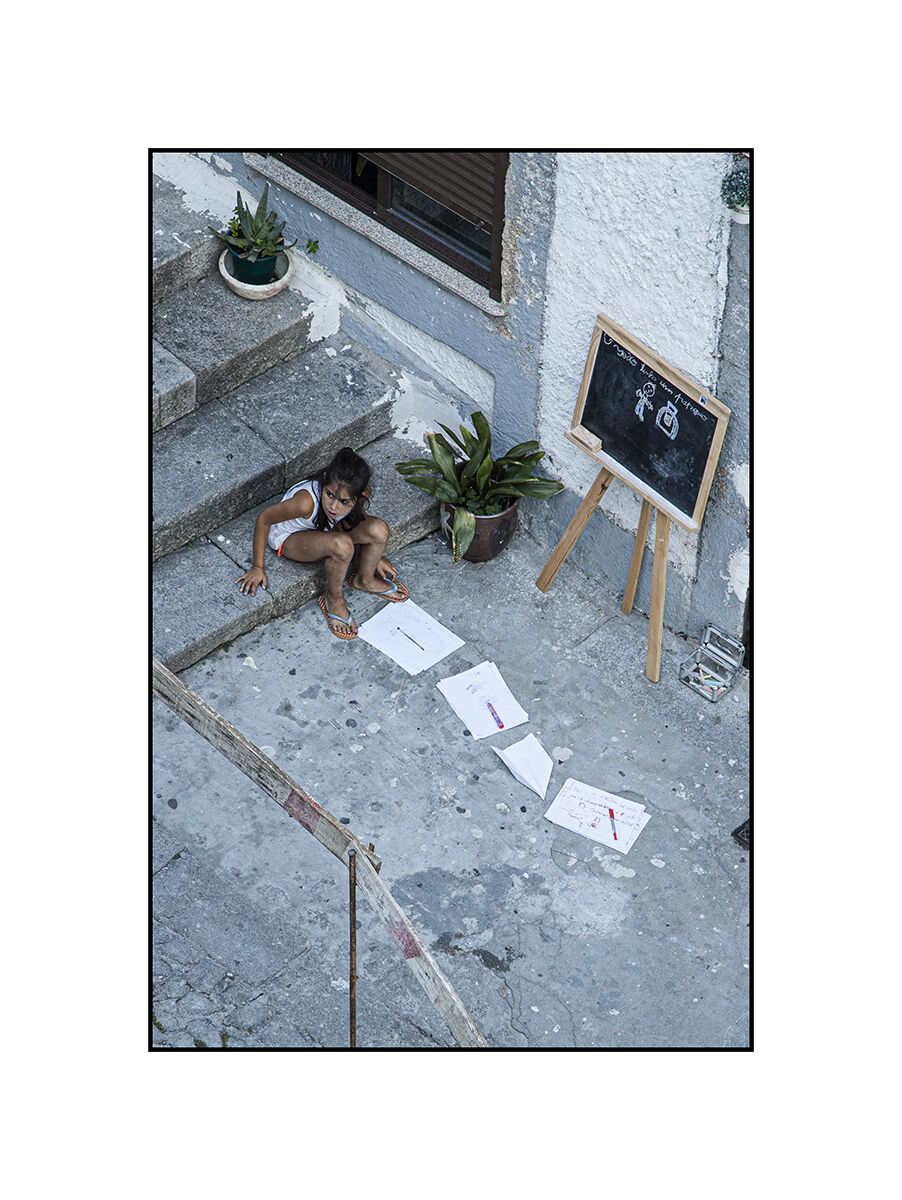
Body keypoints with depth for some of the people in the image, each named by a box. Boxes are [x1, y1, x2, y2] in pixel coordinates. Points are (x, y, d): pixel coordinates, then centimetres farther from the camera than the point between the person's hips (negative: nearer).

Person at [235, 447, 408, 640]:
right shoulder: (306, 502, -41)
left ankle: (364, 579, 9)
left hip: (325, 530, 5)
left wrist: (375, 555, 9)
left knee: (379, 530, -20)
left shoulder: (363, 493, -25)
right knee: (342, 545, -36)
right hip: (290, 537, -5)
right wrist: (258, 568, -18)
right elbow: (264, 519, -25)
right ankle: (333, 598, -8)